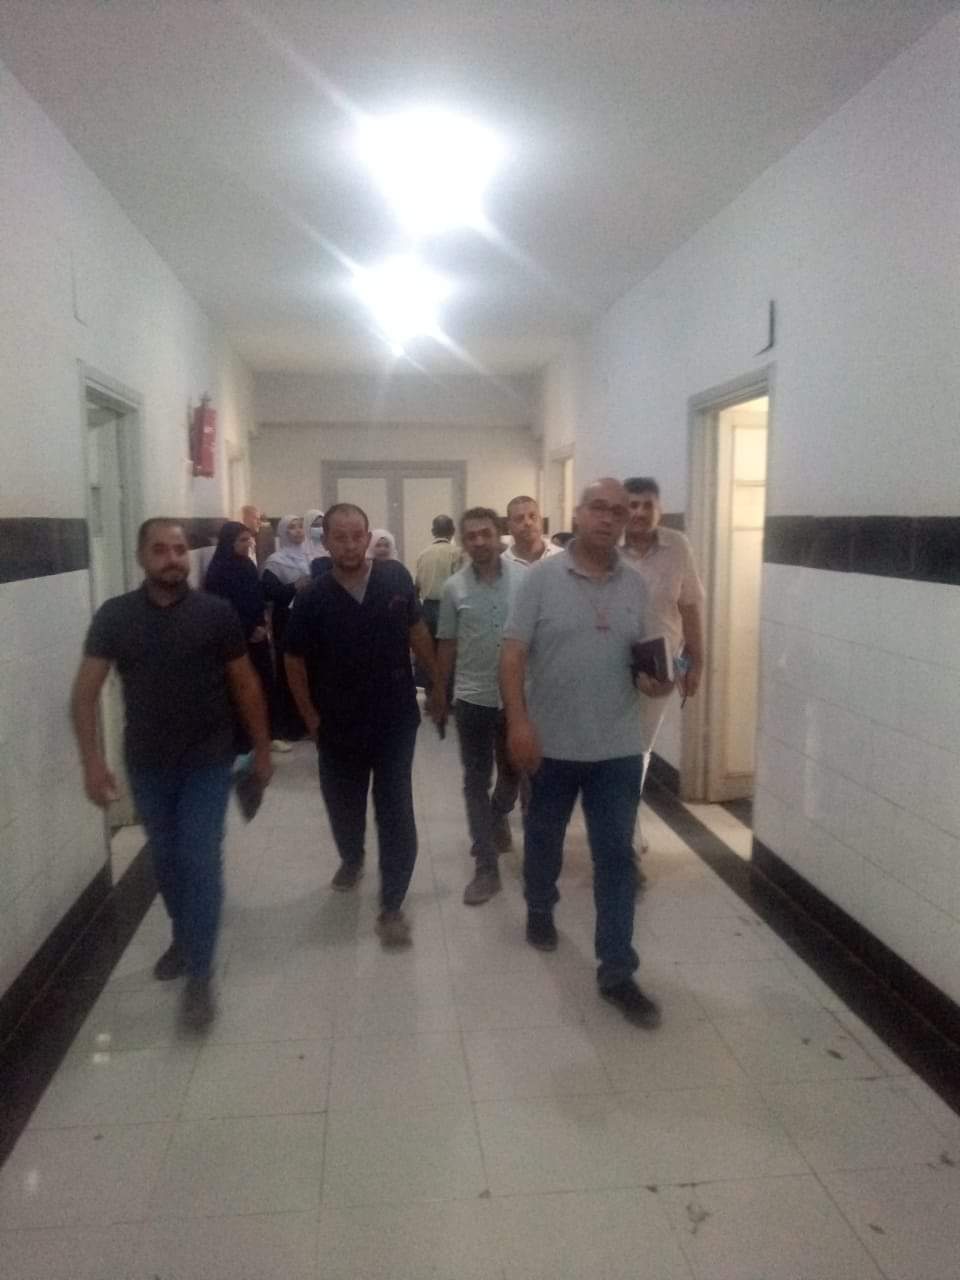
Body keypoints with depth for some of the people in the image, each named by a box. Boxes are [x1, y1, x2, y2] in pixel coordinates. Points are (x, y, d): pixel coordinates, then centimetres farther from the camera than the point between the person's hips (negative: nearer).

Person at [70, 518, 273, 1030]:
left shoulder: (217, 613, -8)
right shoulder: (114, 616, -5)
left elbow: (245, 685, -1)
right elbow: (85, 691, -7)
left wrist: (262, 749, 2)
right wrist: (92, 760, -18)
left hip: (208, 761, -2)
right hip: (147, 763, 2)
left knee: (200, 861, -3)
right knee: (166, 859, 17)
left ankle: (199, 975, 7)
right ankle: (183, 937, 41)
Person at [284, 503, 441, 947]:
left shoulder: (396, 578, -9)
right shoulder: (313, 599, -11)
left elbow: (416, 631, 6)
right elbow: (296, 664, -1)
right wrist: (312, 719, 1)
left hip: (396, 720, -1)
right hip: (339, 726, 1)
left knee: (396, 814, -1)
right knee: (344, 806, 19)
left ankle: (392, 906, 10)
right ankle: (351, 859, 50)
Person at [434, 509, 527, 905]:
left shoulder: (525, 576, -7)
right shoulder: (454, 587, -3)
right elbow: (446, 644, 5)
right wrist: (438, 695, 8)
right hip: (472, 698, 0)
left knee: (513, 771, 18)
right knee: (476, 782, 3)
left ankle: (497, 817, 50)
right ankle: (486, 869, 12)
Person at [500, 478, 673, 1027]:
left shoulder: (636, 585, 3)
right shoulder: (542, 577, -7)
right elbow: (513, 655, -10)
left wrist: (653, 679, -9)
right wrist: (518, 722, -18)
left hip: (618, 747, 2)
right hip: (552, 743, -1)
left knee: (616, 857, 3)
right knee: (545, 837, 19)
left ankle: (617, 973, 12)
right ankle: (540, 910, 47)